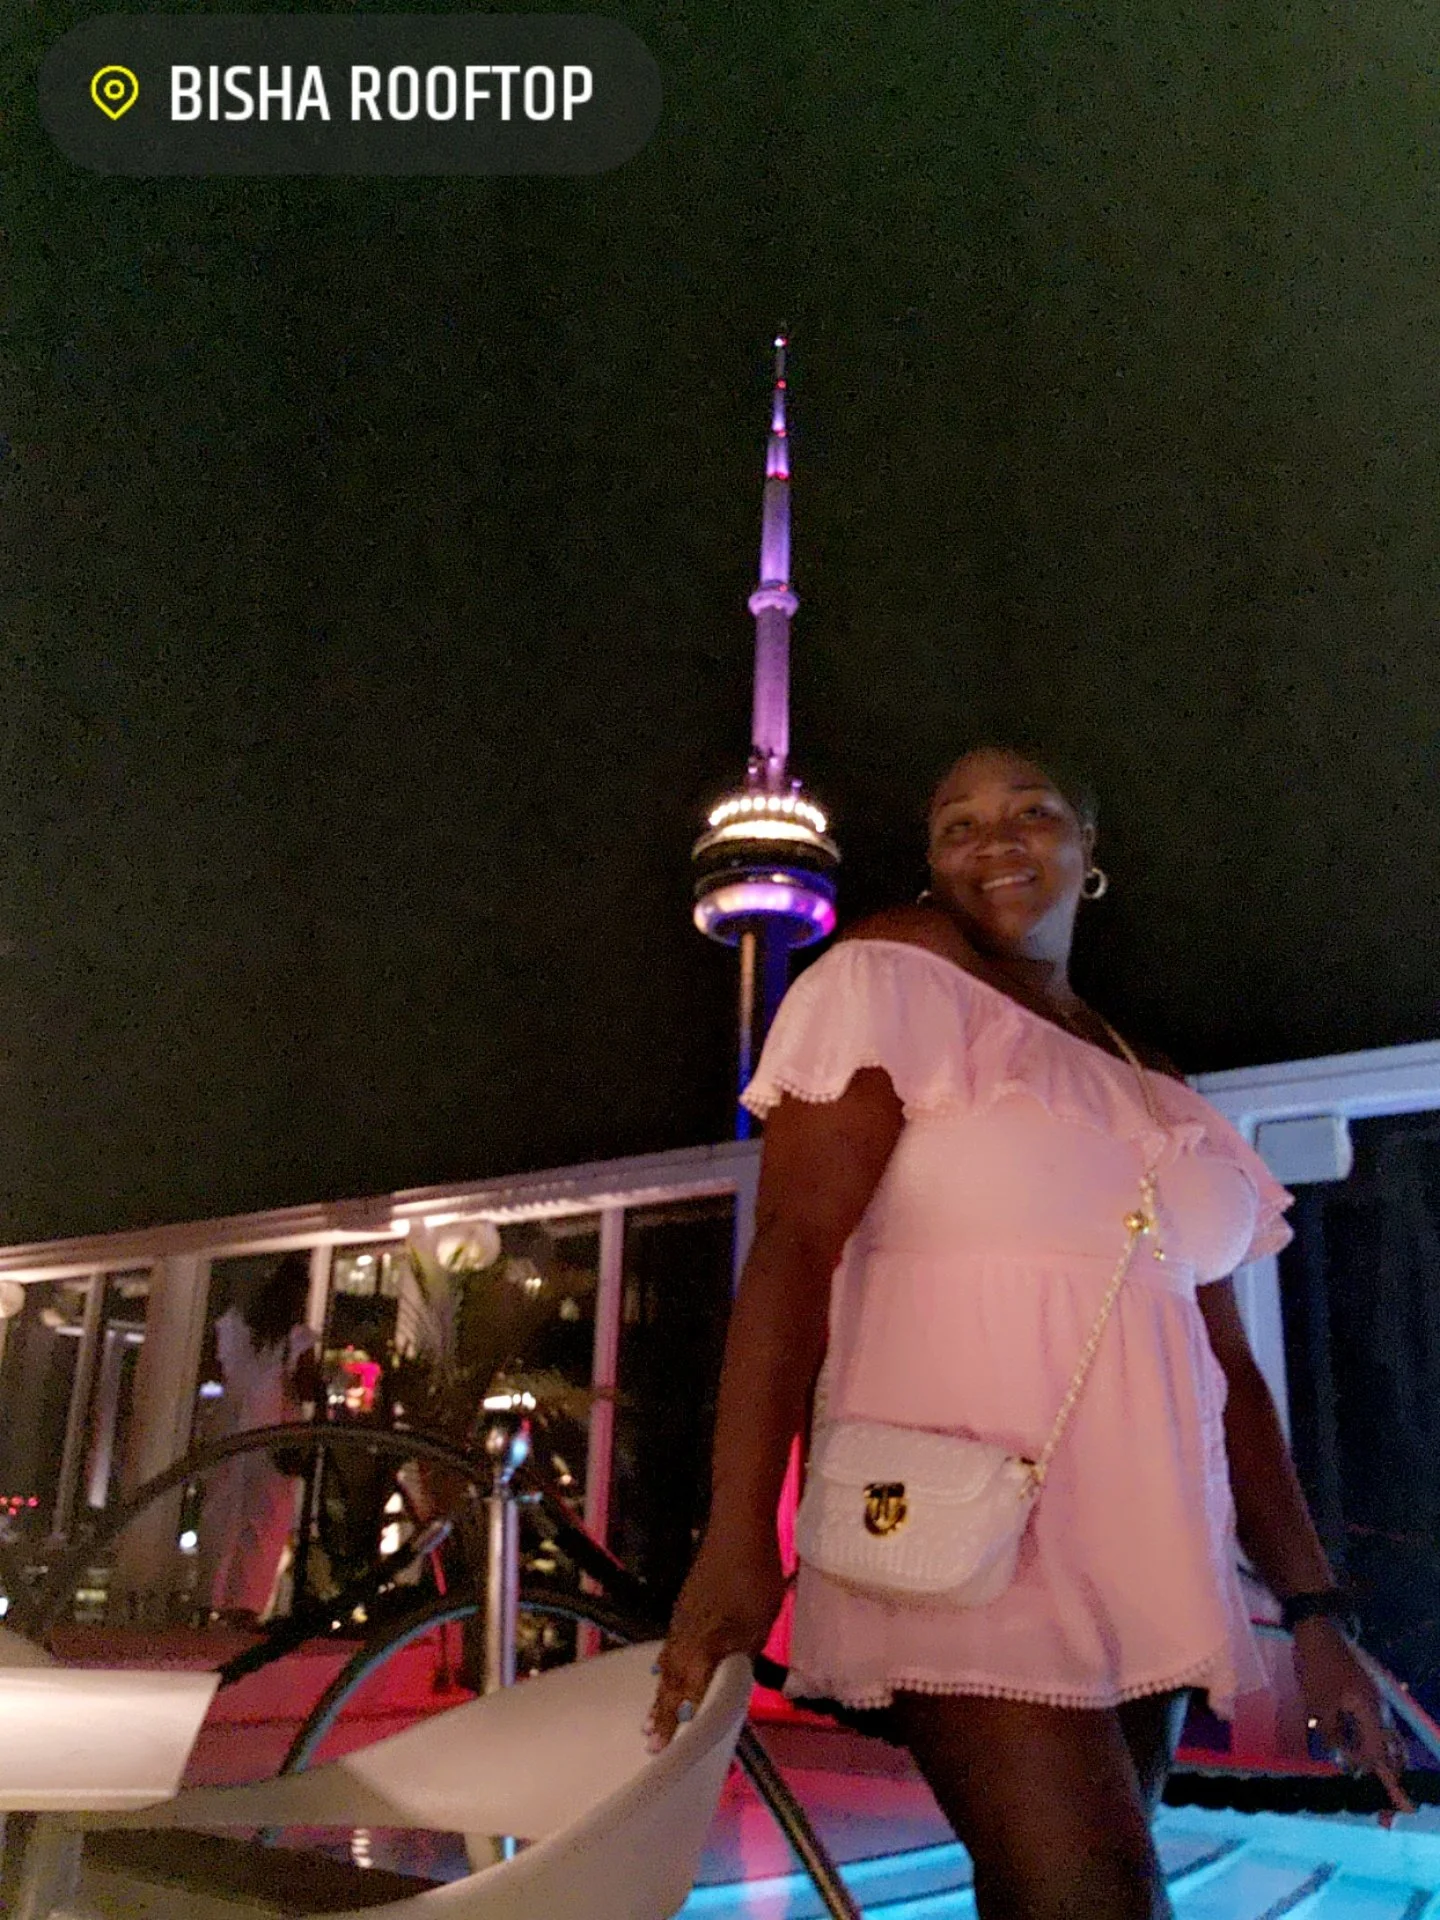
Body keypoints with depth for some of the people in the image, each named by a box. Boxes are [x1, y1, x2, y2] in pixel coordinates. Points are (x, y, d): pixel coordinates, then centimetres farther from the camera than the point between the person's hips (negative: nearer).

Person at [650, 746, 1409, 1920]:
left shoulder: (1159, 1091, 15)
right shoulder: (894, 978, -3)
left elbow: (1227, 1365, 15)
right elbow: (793, 1244, -14)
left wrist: (1314, 1610, 11)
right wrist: (739, 1538, -23)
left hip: (1145, 1561, 6)